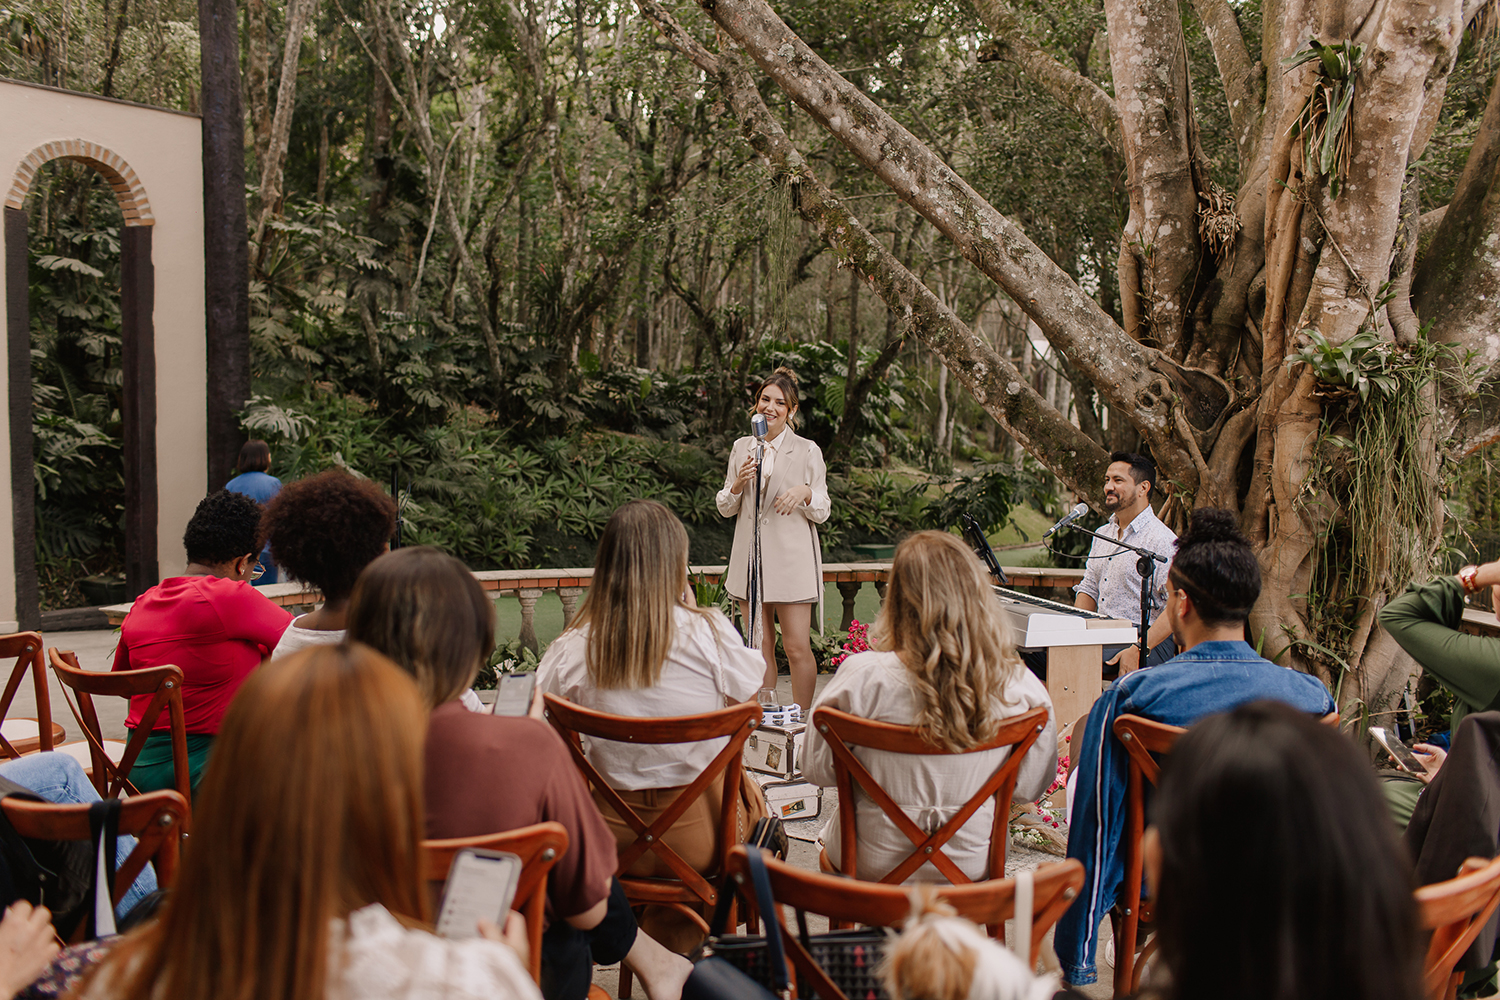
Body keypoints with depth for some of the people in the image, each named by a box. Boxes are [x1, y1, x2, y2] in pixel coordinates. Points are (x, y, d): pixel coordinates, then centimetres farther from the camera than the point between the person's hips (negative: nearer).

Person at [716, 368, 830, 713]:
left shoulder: (807, 451, 0)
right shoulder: (742, 447, 10)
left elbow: (823, 512, 2)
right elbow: (725, 508, 12)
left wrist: (804, 493, -19)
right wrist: (738, 484, -8)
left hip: (792, 559, -3)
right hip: (750, 557, 4)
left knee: (797, 648, -5)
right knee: (760, 646, 9)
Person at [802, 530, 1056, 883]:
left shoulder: (863, 676, -24)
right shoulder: (1023, 687, -18)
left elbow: (819, 768, -10)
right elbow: (1029, 787, -4)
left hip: (874, 866, -2)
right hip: (972, 866, 2)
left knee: (830, 831, 32)